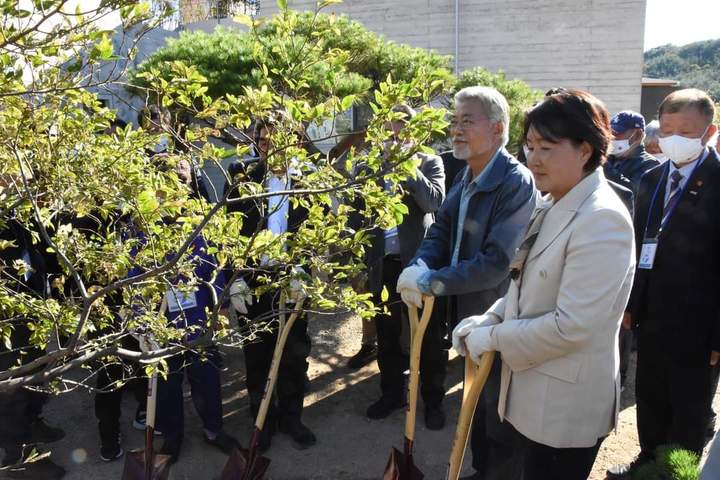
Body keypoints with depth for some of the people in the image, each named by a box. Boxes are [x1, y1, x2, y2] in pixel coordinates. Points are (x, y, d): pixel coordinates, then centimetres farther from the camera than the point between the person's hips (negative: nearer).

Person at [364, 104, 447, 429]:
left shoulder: (429, 163, 1)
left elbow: (435, 201, -16)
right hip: (383, 264, 3)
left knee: (429, 336, 8)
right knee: (387, 335, 16)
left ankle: (433, 400, 23)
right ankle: (392, 393, 33)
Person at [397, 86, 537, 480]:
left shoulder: (517, 182, -23)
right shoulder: (466, 176, 6)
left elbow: (496, 262, -29)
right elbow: (442, 229, 2)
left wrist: (432, 282, -26)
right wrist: (419, 267, -17)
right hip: (469, 312, 8)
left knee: (498, 408, 11)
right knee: (478, 399, 24)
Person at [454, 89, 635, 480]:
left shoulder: (602, 219, -23)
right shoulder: (555, 205, 6)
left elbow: (572, 326, -27)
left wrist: (493, 338, -17)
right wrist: (490, 318, -3)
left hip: (567, 402, -8)